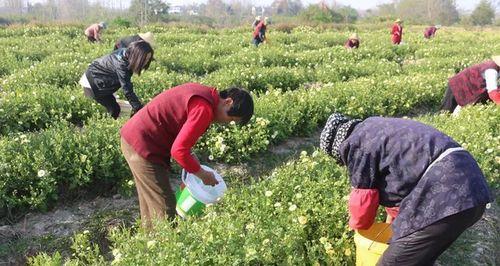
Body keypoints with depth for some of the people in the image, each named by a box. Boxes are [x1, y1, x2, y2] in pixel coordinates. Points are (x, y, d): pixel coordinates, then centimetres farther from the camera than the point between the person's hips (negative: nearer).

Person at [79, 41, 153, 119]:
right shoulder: (121, 64, -35)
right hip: (93, 84, -8)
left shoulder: (126, 53, -10)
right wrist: (139, 109, -33)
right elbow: (127, 90, -34)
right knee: (114, 109, -5)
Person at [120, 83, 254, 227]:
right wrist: (201, 174, -12)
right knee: (165, 208, -3)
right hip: (144, 147, -10)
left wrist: (192, 166, 7)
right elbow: (178, 150, -26)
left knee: (151, 203, 20)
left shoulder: (204, 93, 8)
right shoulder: (204, 109, -23)